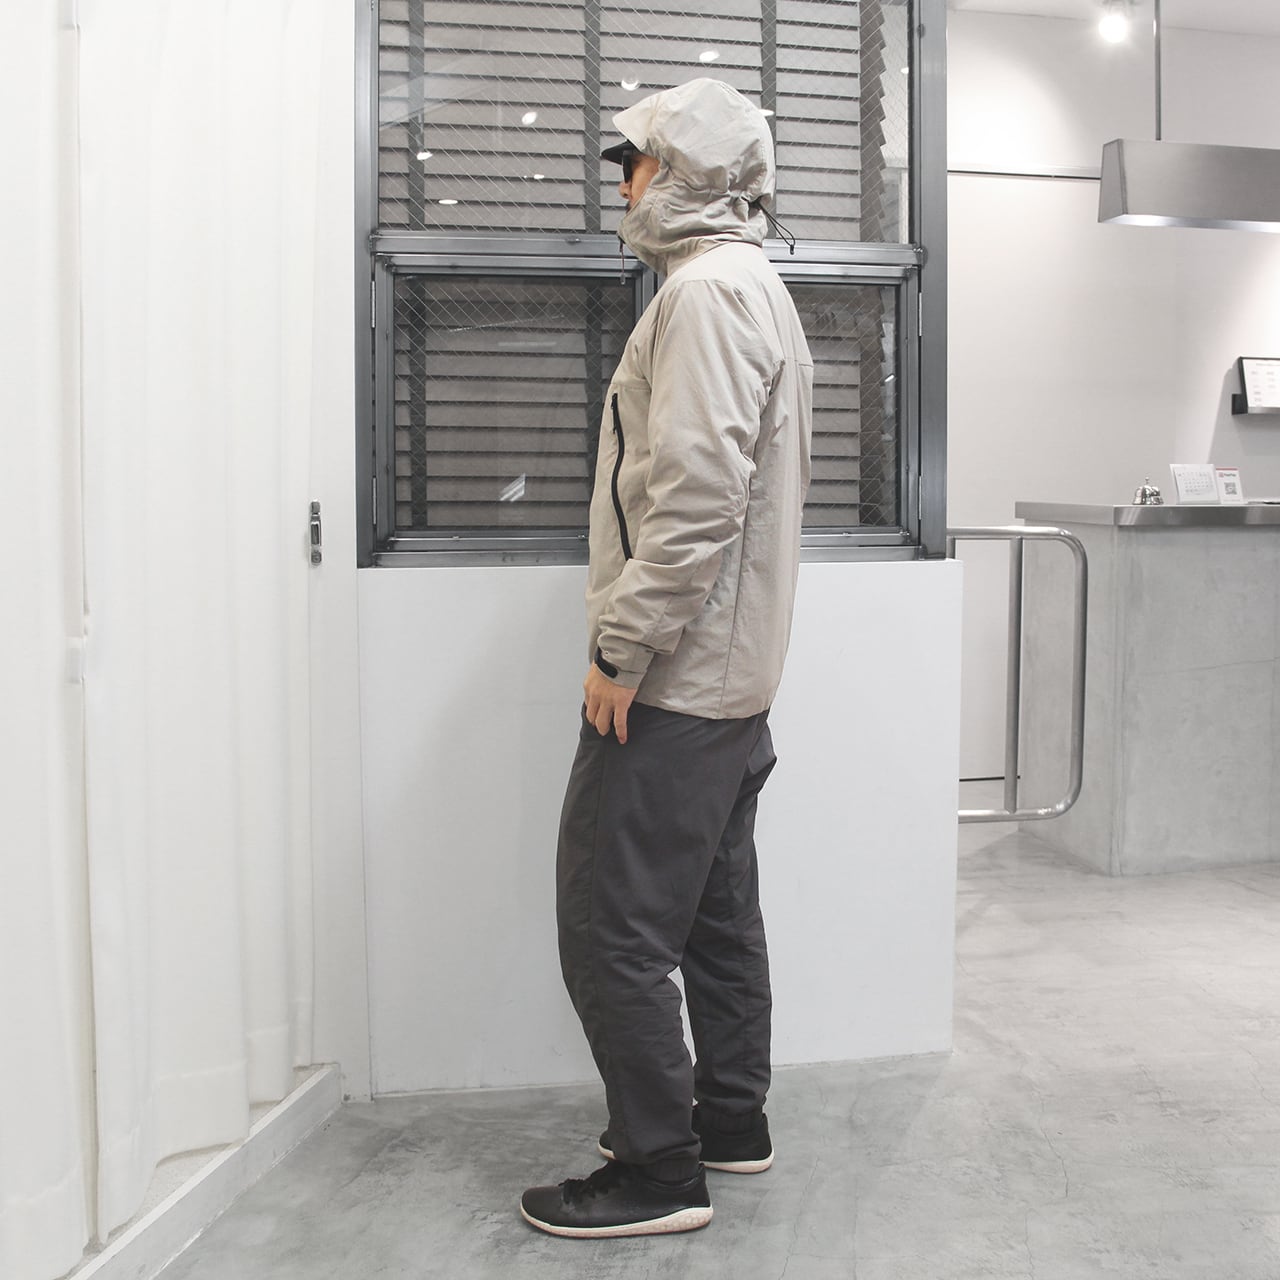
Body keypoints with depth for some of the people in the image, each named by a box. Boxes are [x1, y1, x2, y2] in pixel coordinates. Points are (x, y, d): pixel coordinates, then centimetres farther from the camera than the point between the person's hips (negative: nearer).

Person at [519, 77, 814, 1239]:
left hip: (672, 678, -11)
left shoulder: (706, 287, -13)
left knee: (613, 927, -4)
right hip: (733, 676, 11)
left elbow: (697, 490, -25)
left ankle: (659, 1172, 6)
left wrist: (625, 646, -20)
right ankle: (732, 1119, 29)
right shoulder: (758, 292, 20)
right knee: (714, 910, 17)